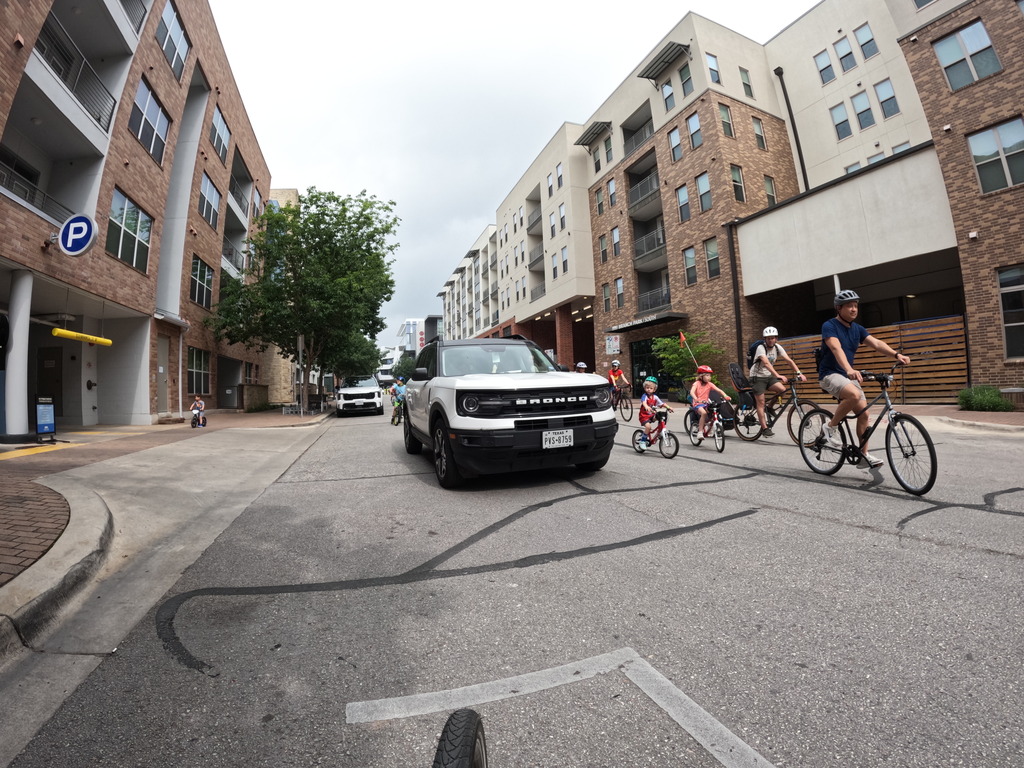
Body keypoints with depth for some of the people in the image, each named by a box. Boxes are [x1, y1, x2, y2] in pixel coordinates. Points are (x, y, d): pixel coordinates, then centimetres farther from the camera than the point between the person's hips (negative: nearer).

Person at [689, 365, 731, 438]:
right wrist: (696, 399, -41)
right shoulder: (697, 383, -6)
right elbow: (692, 392, -22)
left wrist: (725, 396, -22)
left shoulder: (709, 384, 5)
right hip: (697, 404, -5)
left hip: (705, 403, 5)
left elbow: (719, 390, -3)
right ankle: (700, 432, -23)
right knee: (704, 413, -32)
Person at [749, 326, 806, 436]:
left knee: (782, 389, -19)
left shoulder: (777, 347, -2)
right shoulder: (761, 348, -20)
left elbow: (789, 360, -7)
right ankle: (764, 428, -3)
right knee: (761, 403, -8)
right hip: (757, 377, -6)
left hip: (769, 376, 6)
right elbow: (766, 363, -34)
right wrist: (778, 375, -45)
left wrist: (799, 373, -20)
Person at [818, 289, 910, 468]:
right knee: (854, 394, -34)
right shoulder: (829, 326, -12)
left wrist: (896, 355, -21)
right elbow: (836, 348, -28)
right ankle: (830, 427, -14)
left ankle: (864, 454, 12)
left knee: (864, 413, 1)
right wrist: (850, 370, -42)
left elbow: (876, 343, -2)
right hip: (830, 374, -7)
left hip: (849, 376, 7)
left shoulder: (857, 329, 11)